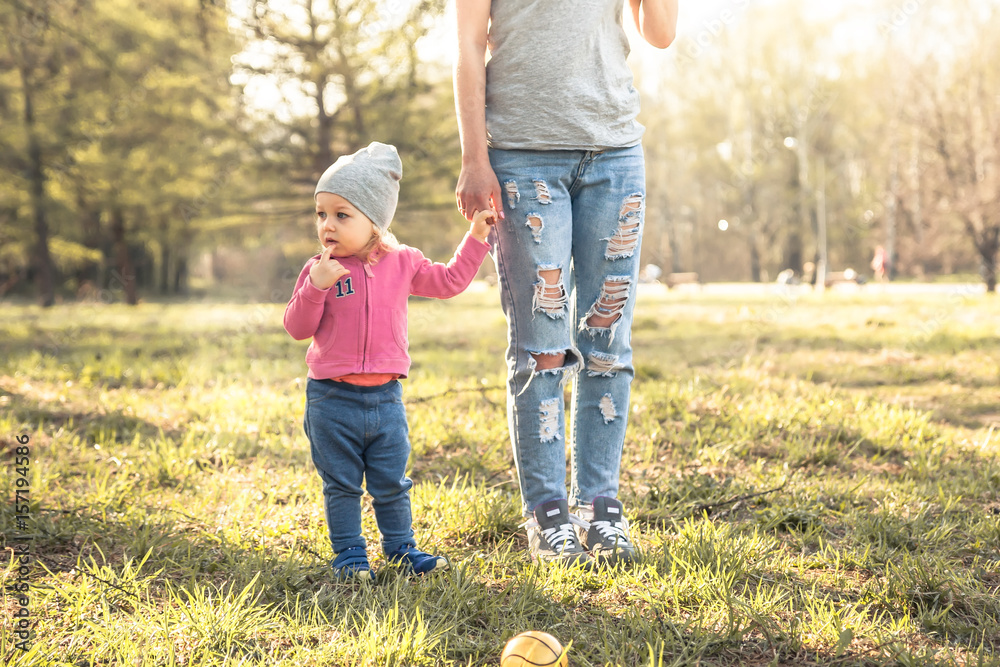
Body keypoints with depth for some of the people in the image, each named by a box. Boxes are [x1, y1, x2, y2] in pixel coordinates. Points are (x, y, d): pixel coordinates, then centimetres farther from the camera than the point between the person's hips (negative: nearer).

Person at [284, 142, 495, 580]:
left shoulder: (402, 264, 0)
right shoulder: (319, 270, -6)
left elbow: (449, 281, 15)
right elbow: (297, 327, -7)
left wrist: (476, 237, 12)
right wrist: (315, 287, -22)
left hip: (385, 396, 2)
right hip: (332, 398, -2)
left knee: (391, 482, 11)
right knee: (341, 484, 7)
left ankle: (401, 547, 25)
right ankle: (349, 555, 18)